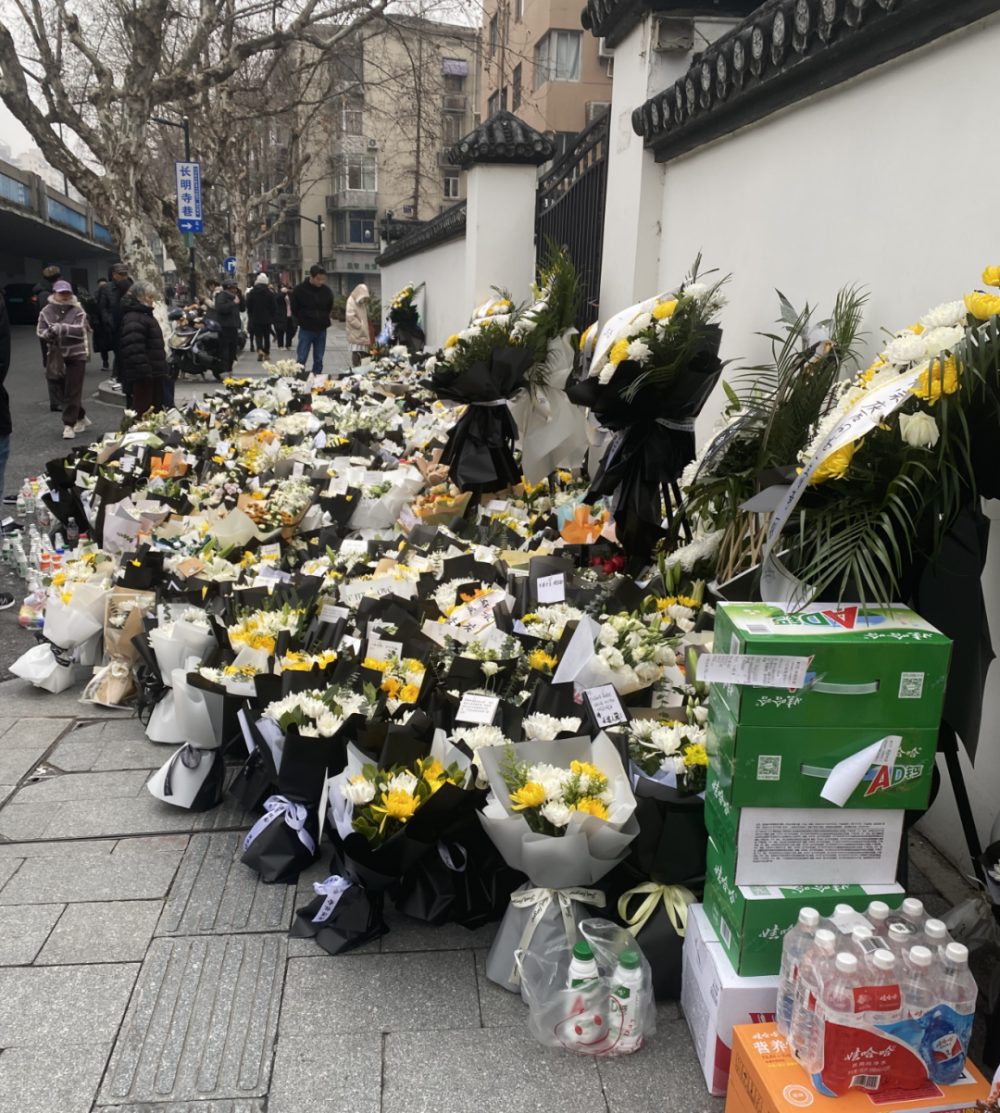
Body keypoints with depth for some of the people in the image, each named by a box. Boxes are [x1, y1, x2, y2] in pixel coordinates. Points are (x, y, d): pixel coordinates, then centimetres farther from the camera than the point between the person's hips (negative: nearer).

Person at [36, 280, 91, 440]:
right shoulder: (46, 311, 4)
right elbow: (41, 331, 1)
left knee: (73, 391, -7)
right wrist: (50, 333, -21)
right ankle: (80, 417, 29)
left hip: (76, 355, -4)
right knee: (65, 390, 12)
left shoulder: (77, 310, -5)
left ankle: (69, 425, -5)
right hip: (57, 356, 4)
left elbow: (80, 330, -18)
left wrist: (60, 328, -27)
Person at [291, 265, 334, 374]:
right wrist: (303, 321, 4)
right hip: (306, 330, -3)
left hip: (321, 330, 3)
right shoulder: (300, 290, -10)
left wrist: (324, 321, 8)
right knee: (301, 359, -1)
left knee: (319, 359, 8)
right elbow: (294, 310, 1)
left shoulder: (327, 291, -1)